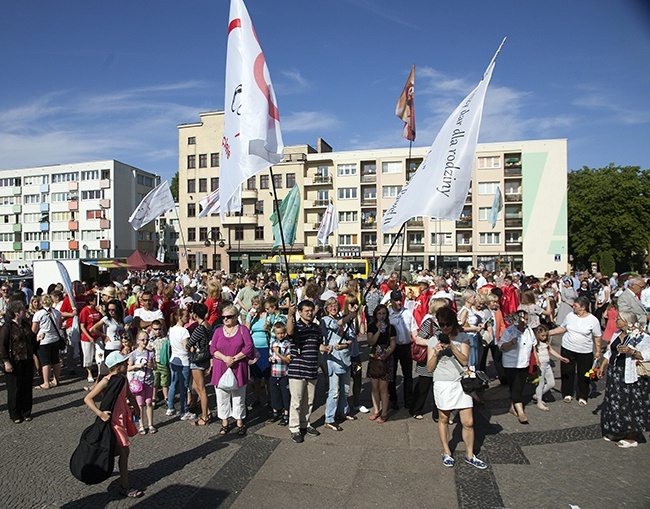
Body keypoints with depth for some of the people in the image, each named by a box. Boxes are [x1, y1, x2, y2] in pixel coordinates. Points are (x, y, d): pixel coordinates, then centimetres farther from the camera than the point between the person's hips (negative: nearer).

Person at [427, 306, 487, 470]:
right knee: (444, 419, 12)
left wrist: (452, 347, -21)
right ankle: (446, 453, 29)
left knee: (468, 422, 2)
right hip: (442, 384, 0)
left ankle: (469, 455, 21)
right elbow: (430, 368, 0)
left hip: (461, 383, 0)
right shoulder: (434, 341, 1)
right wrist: (435, 353, -16)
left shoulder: (463, 338, 1)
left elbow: (465, 361, -9)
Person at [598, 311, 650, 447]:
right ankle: (616, 432, 30)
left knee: (629, 405, 1)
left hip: (630, 378, -8)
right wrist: (602, 367, 16)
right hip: (614, 374, 8)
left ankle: (631, 438, 15)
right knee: (613, 404, 14)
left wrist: (631, 352, -32)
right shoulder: (617, 335, 10)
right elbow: (609, 352, 18)